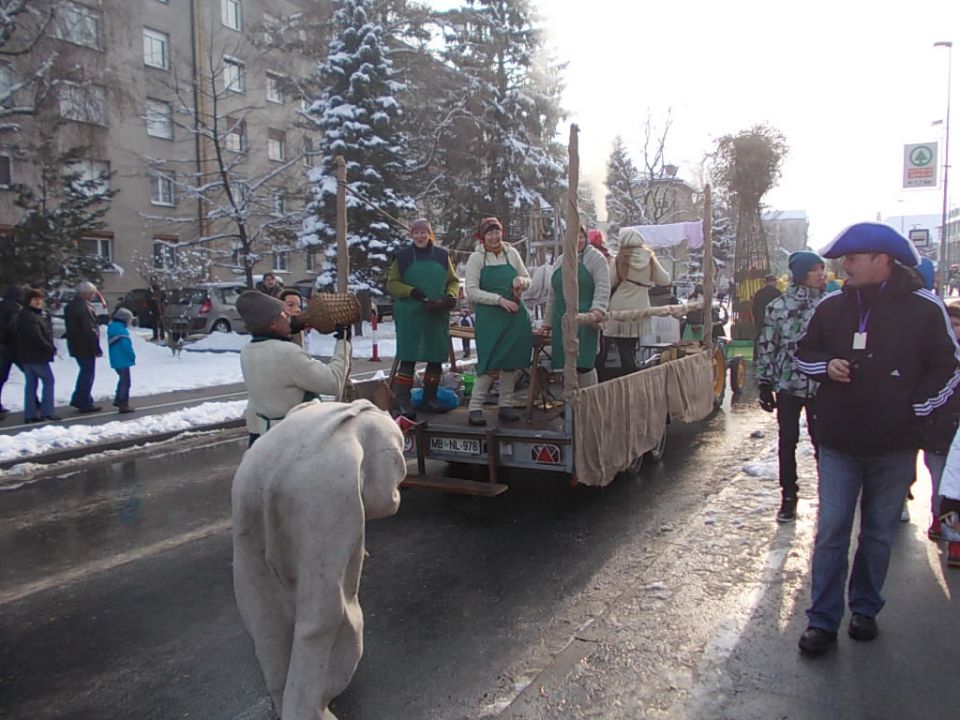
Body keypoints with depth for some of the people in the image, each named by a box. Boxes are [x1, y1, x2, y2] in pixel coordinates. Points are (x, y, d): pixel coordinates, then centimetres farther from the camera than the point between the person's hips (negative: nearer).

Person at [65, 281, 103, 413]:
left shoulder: (71, 306, 12)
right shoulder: (83, 307, -20)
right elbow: (88, 330, -22)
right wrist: (96, 348, -19)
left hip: (75, 346, 9)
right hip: (85, 347, -9)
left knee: (85, 372, 21)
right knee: (88, 374, 0)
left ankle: (77, 399, 26)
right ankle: (85, 404, 6)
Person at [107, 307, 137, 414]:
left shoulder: (112, 327, 13)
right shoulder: (121, 330, -19)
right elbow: (126, 346, -24)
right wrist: (133, 356, -9)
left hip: (116, 360, 10)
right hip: (123, 360, -10)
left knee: (123, 380, 24)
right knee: (125, 382, -3)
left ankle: (118, 400, 32)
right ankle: (123, 405, 0)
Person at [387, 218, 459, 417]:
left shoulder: (442, 255, 11)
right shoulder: (403, 256, 4)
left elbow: (454, 281, 14)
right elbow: (392, 283, 3)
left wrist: (451, 296, -8)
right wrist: (412, 292, -14)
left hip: (438, 316, 3)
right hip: (410, 316, -3)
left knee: (436, 359, 7)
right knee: (408, 359, -5)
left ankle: (430, 399, 21)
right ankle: (402, 404, 0)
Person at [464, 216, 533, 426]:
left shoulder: (511, 253, 7)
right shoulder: (476, 258, -3)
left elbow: (527, 279, 16)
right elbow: (471, 292, -10)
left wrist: (521, 281, -8)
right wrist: (500, 300, -17)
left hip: (515, 315, 4)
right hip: (489, 317, -4)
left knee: (511, 361, 7)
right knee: (488, 363, -8)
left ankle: (505, 406, 19)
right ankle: (475, 408, 1)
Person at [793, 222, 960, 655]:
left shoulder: (924, 308, -5)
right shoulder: (831, 306, 3)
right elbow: (803, 354, 13)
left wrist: (915, 408, -8)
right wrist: (825, 366, -8)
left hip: (895, 445, -1)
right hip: (838, 442, 1)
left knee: (879, 534, 13)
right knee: (830, 532, 2)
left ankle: (865, 610, 31)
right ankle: (822, 620, 10)